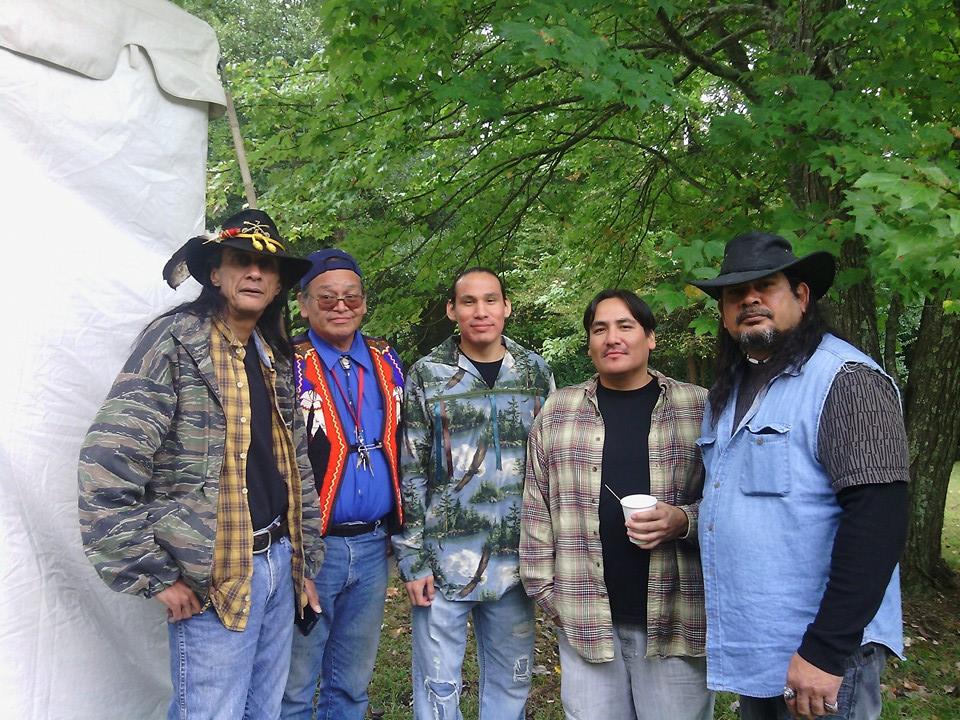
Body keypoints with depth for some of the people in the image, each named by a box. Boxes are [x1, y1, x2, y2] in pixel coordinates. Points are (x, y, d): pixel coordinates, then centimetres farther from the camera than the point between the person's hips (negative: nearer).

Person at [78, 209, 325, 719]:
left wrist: (306, 563, 13)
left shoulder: (275, 358, 11)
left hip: (278, 564, 7)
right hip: (216, 579, -7)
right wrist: (155, 577, -15)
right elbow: (107, 465, -17)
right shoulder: (176, 340, -10)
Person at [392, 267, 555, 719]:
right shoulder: (425, 375, -1)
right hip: (444, 561, -2)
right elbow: (408, 473, -2)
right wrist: (412, 558, -6)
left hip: (516, 561, 2)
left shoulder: (536, 372, 6)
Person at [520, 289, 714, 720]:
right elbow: (537, 510, 8)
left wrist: (684, 521, -14)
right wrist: (544, 589, 4)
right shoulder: (557, 412, 5)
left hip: (676, 618, -1)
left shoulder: (699, 408, 2)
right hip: (584, 619, 1)